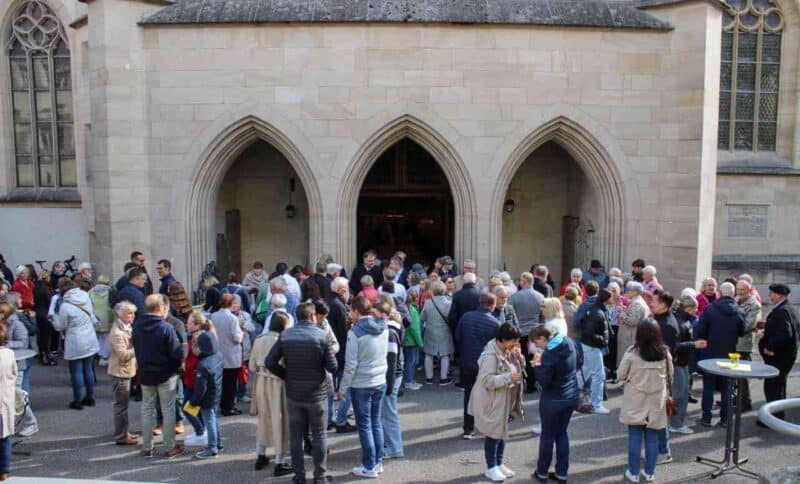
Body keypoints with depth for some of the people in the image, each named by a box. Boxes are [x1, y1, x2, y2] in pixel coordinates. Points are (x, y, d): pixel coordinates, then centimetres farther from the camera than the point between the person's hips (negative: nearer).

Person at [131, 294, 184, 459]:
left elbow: (136, 350, 8)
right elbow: (177, 354, -19)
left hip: (145, 374, 5)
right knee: (168, 411, 7)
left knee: (147, 410, 15)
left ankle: (147, 448, 21)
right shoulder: (166, 327, -21)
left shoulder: (136, 326, -2)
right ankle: (170, 448, 15)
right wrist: (176, 367, -1)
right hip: (166, 375, -5)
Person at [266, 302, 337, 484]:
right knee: (319, 436, 9)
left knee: (295, 436, 13)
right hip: (316, 393, -3)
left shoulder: (285, 335, -3)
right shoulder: (321, 334, -13)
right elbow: (333, 367, -12)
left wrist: (286, 376, 6)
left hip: (293, 393, 3)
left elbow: (269, 362, -5)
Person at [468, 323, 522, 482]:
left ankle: (499, 464, 32)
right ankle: (491, 468, 20)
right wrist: (509, 378, -32)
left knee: (502, 432, 17)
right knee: (493, 434, 4)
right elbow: (487, 380, -30)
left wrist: (518, 359, 1)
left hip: (503, 400, 9)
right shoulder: (491, 355, -27)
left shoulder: (505, 351, 4)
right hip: (491, 401, -9)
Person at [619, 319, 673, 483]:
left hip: (635, 402, -2)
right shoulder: (665, 353, -9)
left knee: (634, 437, 7)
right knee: (652, 437, 12)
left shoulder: (631, 353, -17)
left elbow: (621, 375, -6)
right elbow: (669, 375, 7)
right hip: (656, 402, 2)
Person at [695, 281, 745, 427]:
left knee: (708, 386, 7)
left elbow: (700, 332, -13)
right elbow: (742, 333, 5)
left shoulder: (710, 309, -14)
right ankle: (725, 418, 15)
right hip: (729, 355, 2)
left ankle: (707, 417, 7)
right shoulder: (739, 312, -6)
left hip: (711, 353, -2)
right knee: (726, 387, 13)